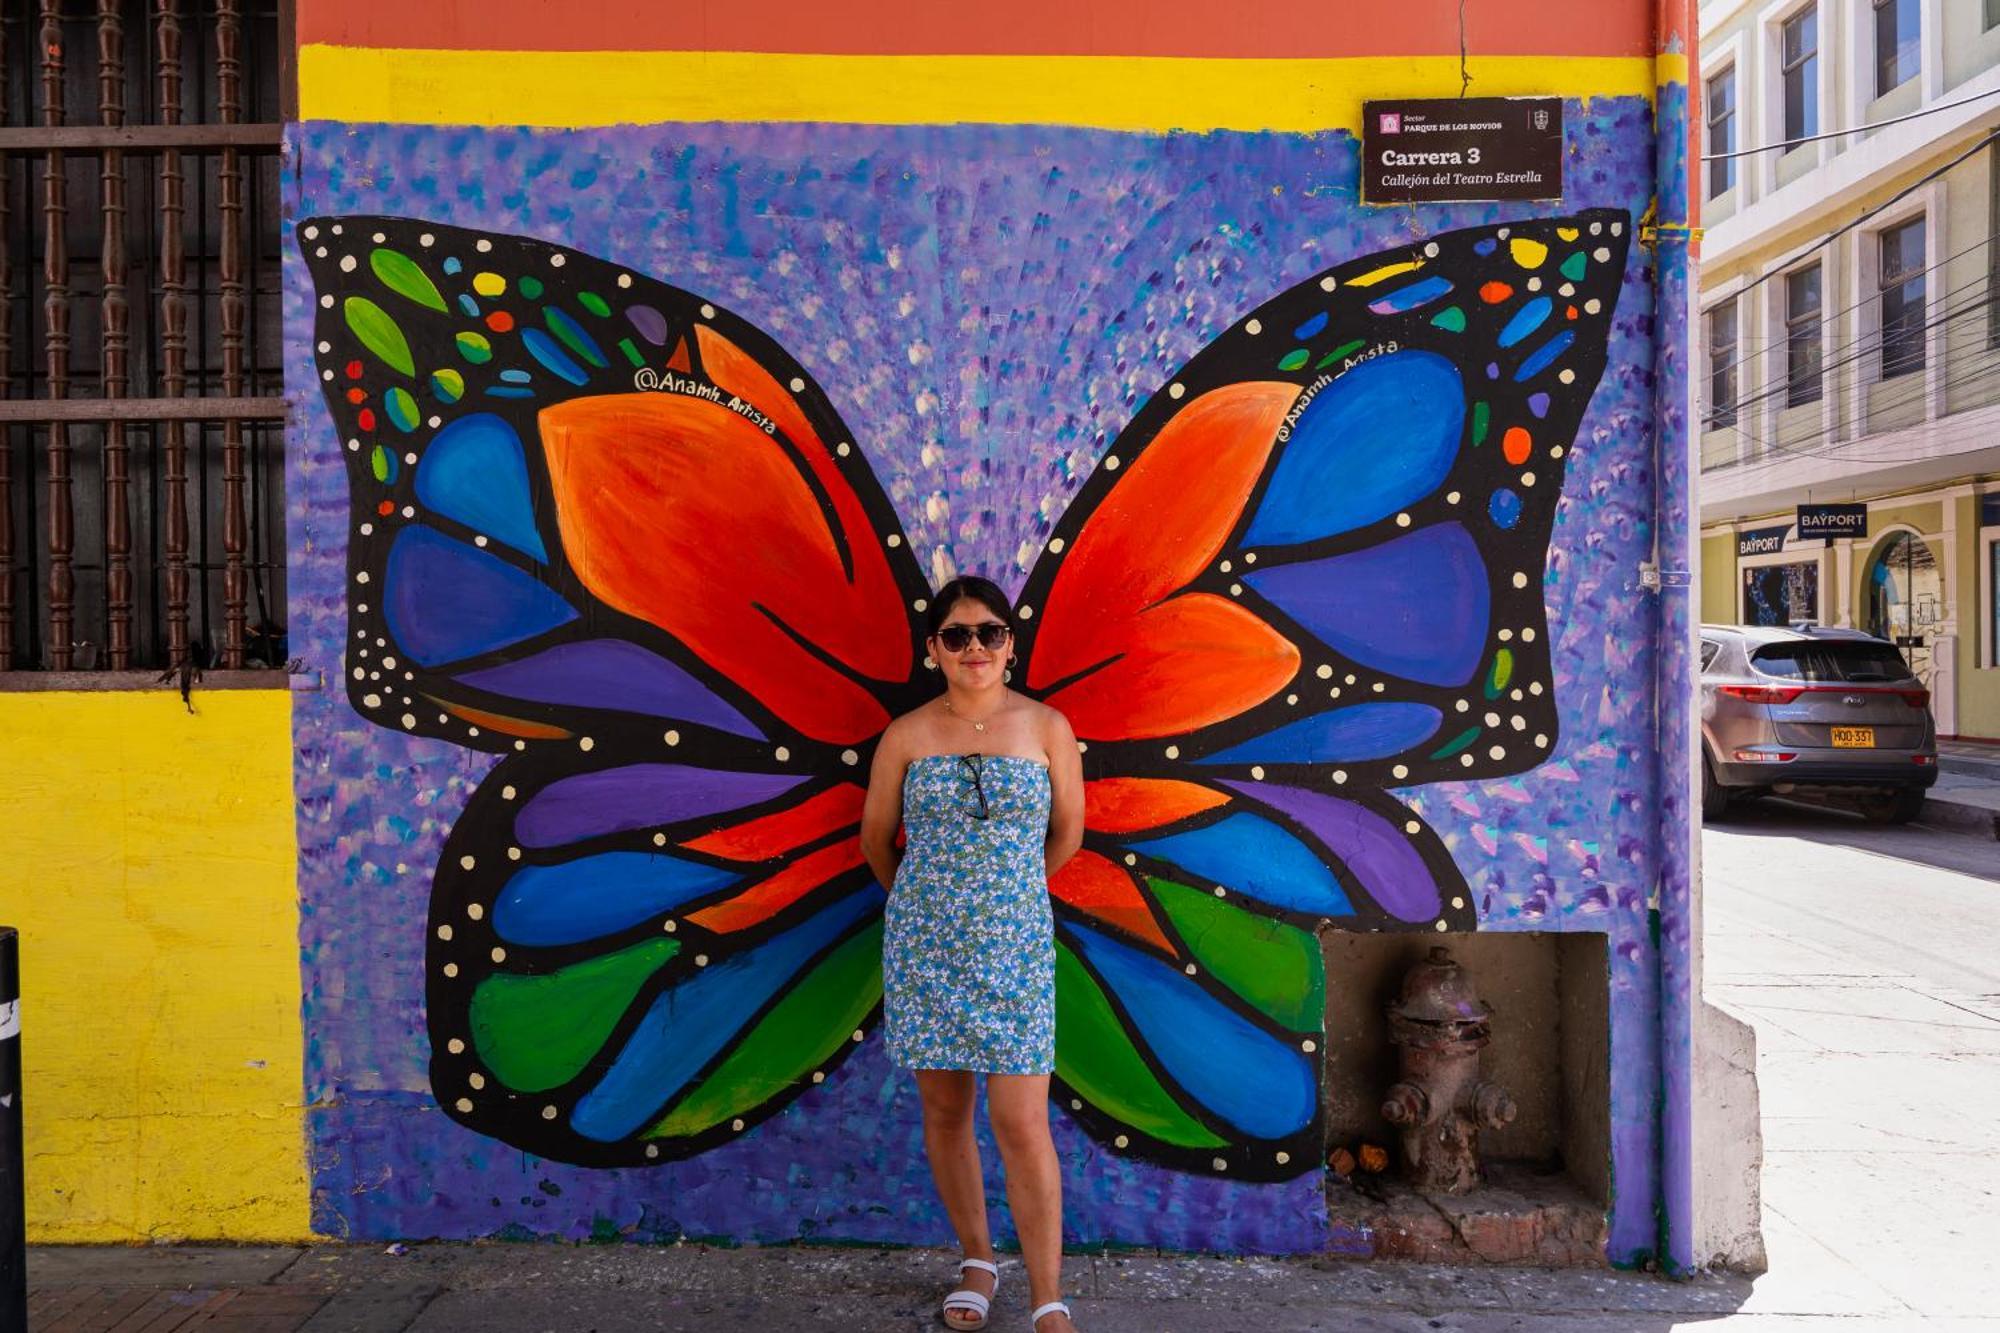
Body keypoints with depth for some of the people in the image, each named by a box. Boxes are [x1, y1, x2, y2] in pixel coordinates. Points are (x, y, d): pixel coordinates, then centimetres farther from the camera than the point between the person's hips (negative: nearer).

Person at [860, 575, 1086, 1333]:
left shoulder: (1046, 727, -2)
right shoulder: (906, 736, -2)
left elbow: (1068, 832, 9)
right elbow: (876, 837, 11)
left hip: (1014, 945, -1)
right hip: (925, 945, 2)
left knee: (1022, 1124, -3)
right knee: (944, 1108, 11)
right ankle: (977, 1261, 31)